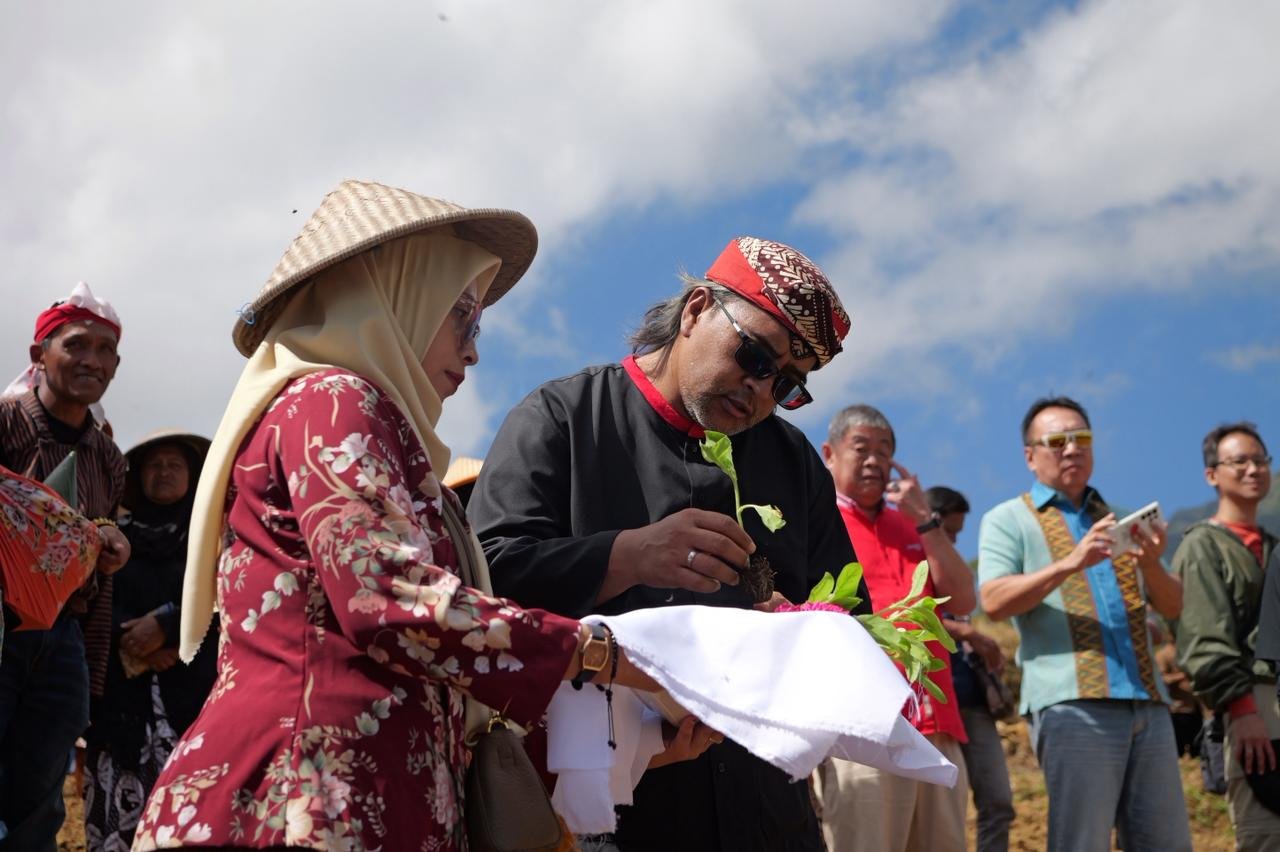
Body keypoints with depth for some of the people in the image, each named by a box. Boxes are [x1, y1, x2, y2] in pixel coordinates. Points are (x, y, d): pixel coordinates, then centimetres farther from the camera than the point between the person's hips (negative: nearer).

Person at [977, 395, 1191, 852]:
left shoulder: (1118, 520, 23)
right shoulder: (1008, 520, 8)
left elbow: (1173, 606, 17)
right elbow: (994, 601, -8)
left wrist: (1151, 565, -6)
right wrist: (1069, 564, -20)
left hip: (1148, 703, 5)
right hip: (1073, 704, -5)